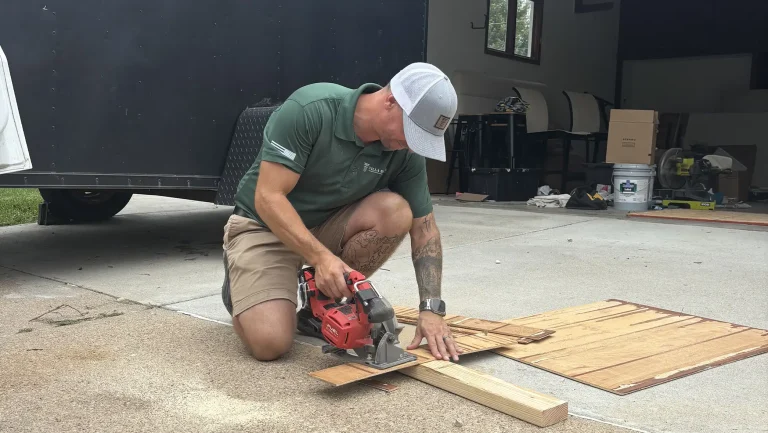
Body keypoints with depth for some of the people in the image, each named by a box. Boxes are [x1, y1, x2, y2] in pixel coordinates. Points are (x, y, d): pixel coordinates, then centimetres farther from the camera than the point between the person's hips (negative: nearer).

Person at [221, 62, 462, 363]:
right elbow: (268, 197, -28)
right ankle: (239, 281, 11)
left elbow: (423, 226, -8)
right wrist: (322, 257, -39)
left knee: (396, 212, -25)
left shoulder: (406, 153, -13)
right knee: (269, 343, -24)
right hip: (265, 226, -4)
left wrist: (431, 308, -18)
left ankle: (327, 301, -1)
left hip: (329, 225, 5)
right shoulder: (309, 110, -28)